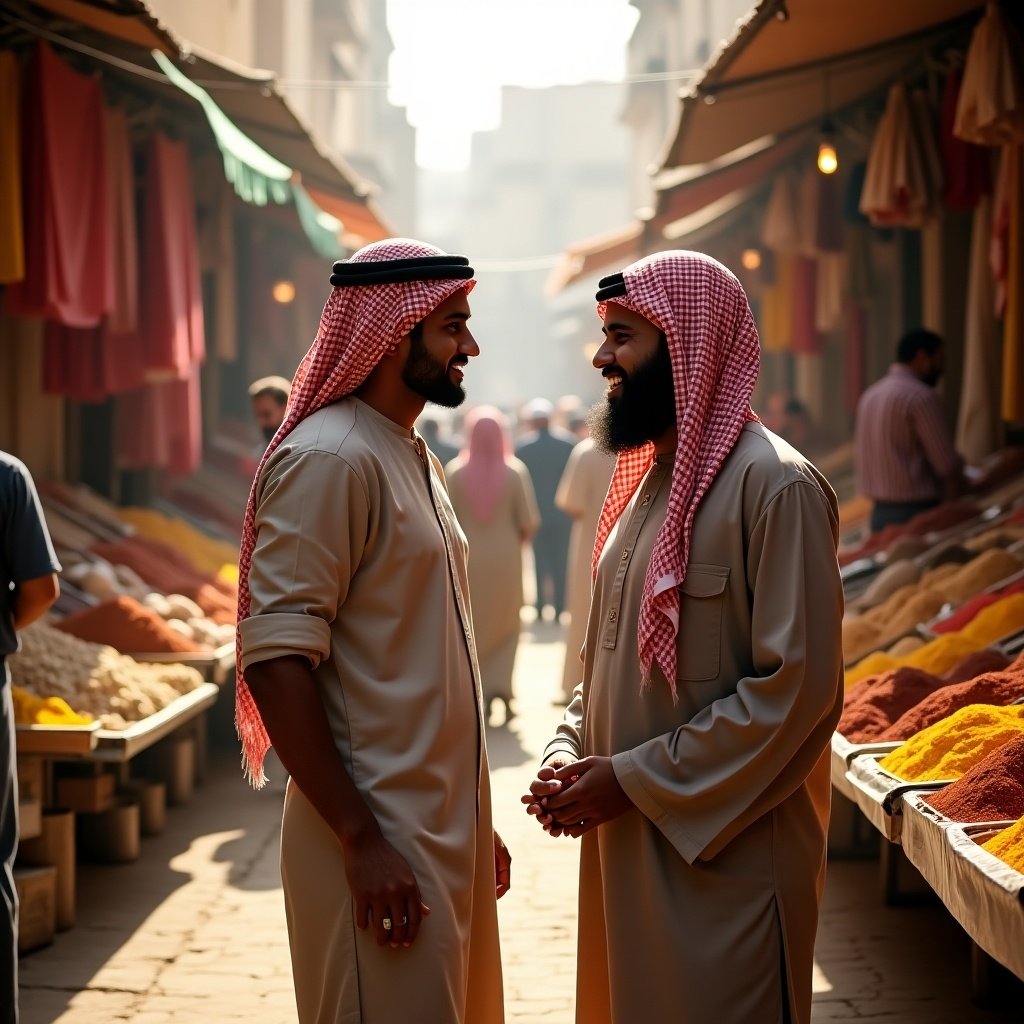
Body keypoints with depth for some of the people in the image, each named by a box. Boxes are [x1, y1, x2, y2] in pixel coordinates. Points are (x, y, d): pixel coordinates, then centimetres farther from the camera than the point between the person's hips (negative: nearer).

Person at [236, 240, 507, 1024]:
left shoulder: (413, 459, 15)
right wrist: (361, 839, -22)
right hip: (381, 840, -9)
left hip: (445, 830, 9)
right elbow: (276, 662, -21)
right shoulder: (329, 458, -14)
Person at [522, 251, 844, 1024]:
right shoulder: (650, 478, 13)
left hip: (726, 851, -8)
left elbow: (797, 686, -21)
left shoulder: (775, 484, -15)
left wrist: (634, 780, -18)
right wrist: (570, 755, 2)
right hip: (627, 838, 8)